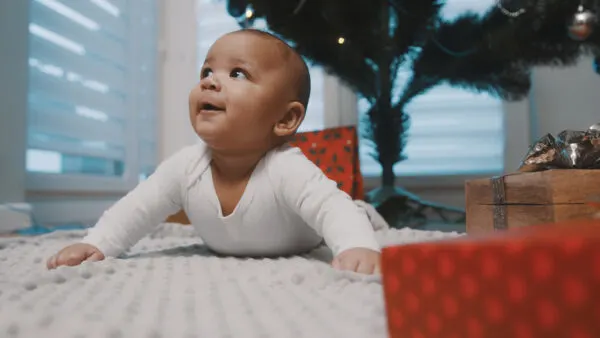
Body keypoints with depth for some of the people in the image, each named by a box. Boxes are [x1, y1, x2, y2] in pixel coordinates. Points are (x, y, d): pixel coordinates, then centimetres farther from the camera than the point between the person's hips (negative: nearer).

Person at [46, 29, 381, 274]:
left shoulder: (288, 170, -45)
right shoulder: (186, 166, -30)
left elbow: (333, 207, -50)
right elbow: (138, 208, -22)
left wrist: (360, 246, -70)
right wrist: (96, 245, -35)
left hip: (298, 252, -4)